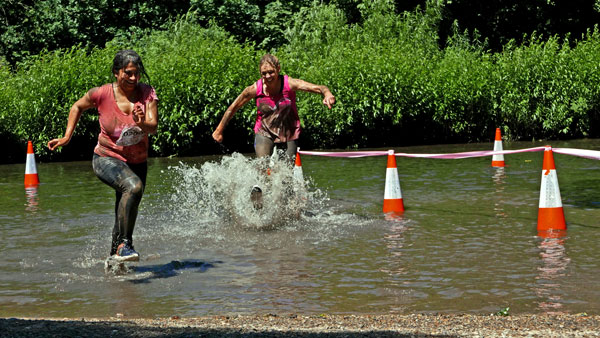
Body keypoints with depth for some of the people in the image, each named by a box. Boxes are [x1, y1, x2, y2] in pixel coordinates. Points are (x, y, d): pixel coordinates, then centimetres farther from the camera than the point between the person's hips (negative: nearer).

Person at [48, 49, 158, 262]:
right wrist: (67, 137, 4)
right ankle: (123, 244, -33)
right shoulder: (101, 94, -14)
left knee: (126, 214, 16)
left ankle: (114, 258, 39)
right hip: (107, 159, -4)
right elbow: (78, 107, 6)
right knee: (133, 186, -35)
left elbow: (153, 128, -20)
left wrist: (142, 124, -41)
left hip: (137, 163, 4)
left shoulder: (147, 94, -10)